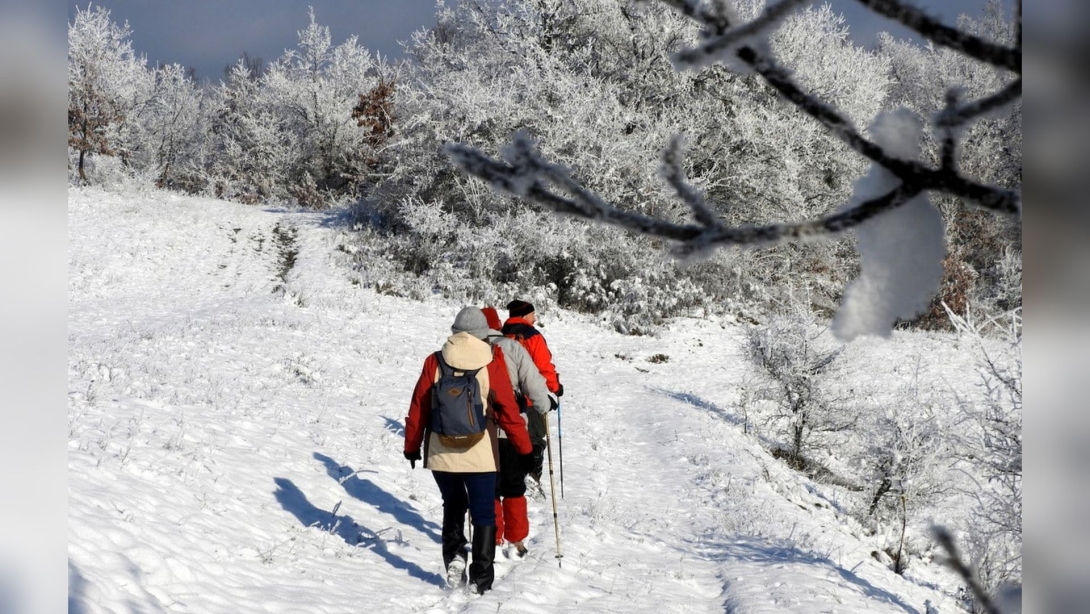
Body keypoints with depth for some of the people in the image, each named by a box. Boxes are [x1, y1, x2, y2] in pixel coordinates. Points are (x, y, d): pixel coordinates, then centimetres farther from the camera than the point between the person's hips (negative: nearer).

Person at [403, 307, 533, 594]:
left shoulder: (434, 362, -2)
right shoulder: (492, 363, -7)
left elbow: (418, 408, 2)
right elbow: (508, 411, -7)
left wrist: (412, 446, 14)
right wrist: (525, 449, 1)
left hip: (440, 453, 2)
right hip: (480, 455, -2)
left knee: (453, 507, 24)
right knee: (484, 515, 9)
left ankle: (454, 556, 6)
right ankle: (481, 578, 5)